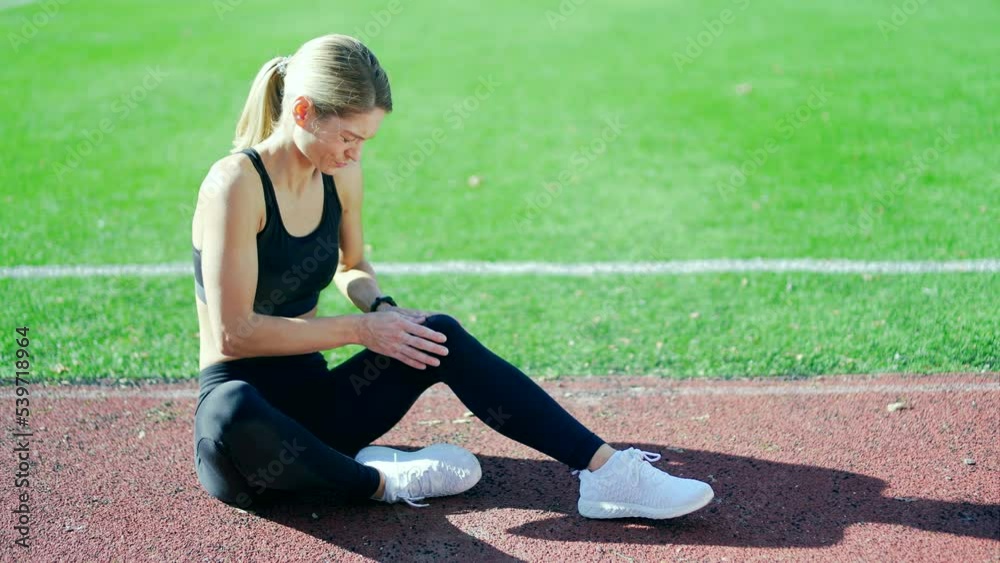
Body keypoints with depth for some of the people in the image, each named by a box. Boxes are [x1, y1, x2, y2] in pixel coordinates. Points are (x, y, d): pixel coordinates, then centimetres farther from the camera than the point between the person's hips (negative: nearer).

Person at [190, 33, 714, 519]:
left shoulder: (339, 176, 3)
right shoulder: (236, 183, -18)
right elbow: (235, 332, -22)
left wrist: (382, 308, -1)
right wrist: (359, 328, -17)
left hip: (313, 399, 7)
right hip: (243, 401, -6)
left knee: (441, 337, -13)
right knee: (231, 422, -42)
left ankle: (605, 472, -17)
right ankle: (376, 480, -18)